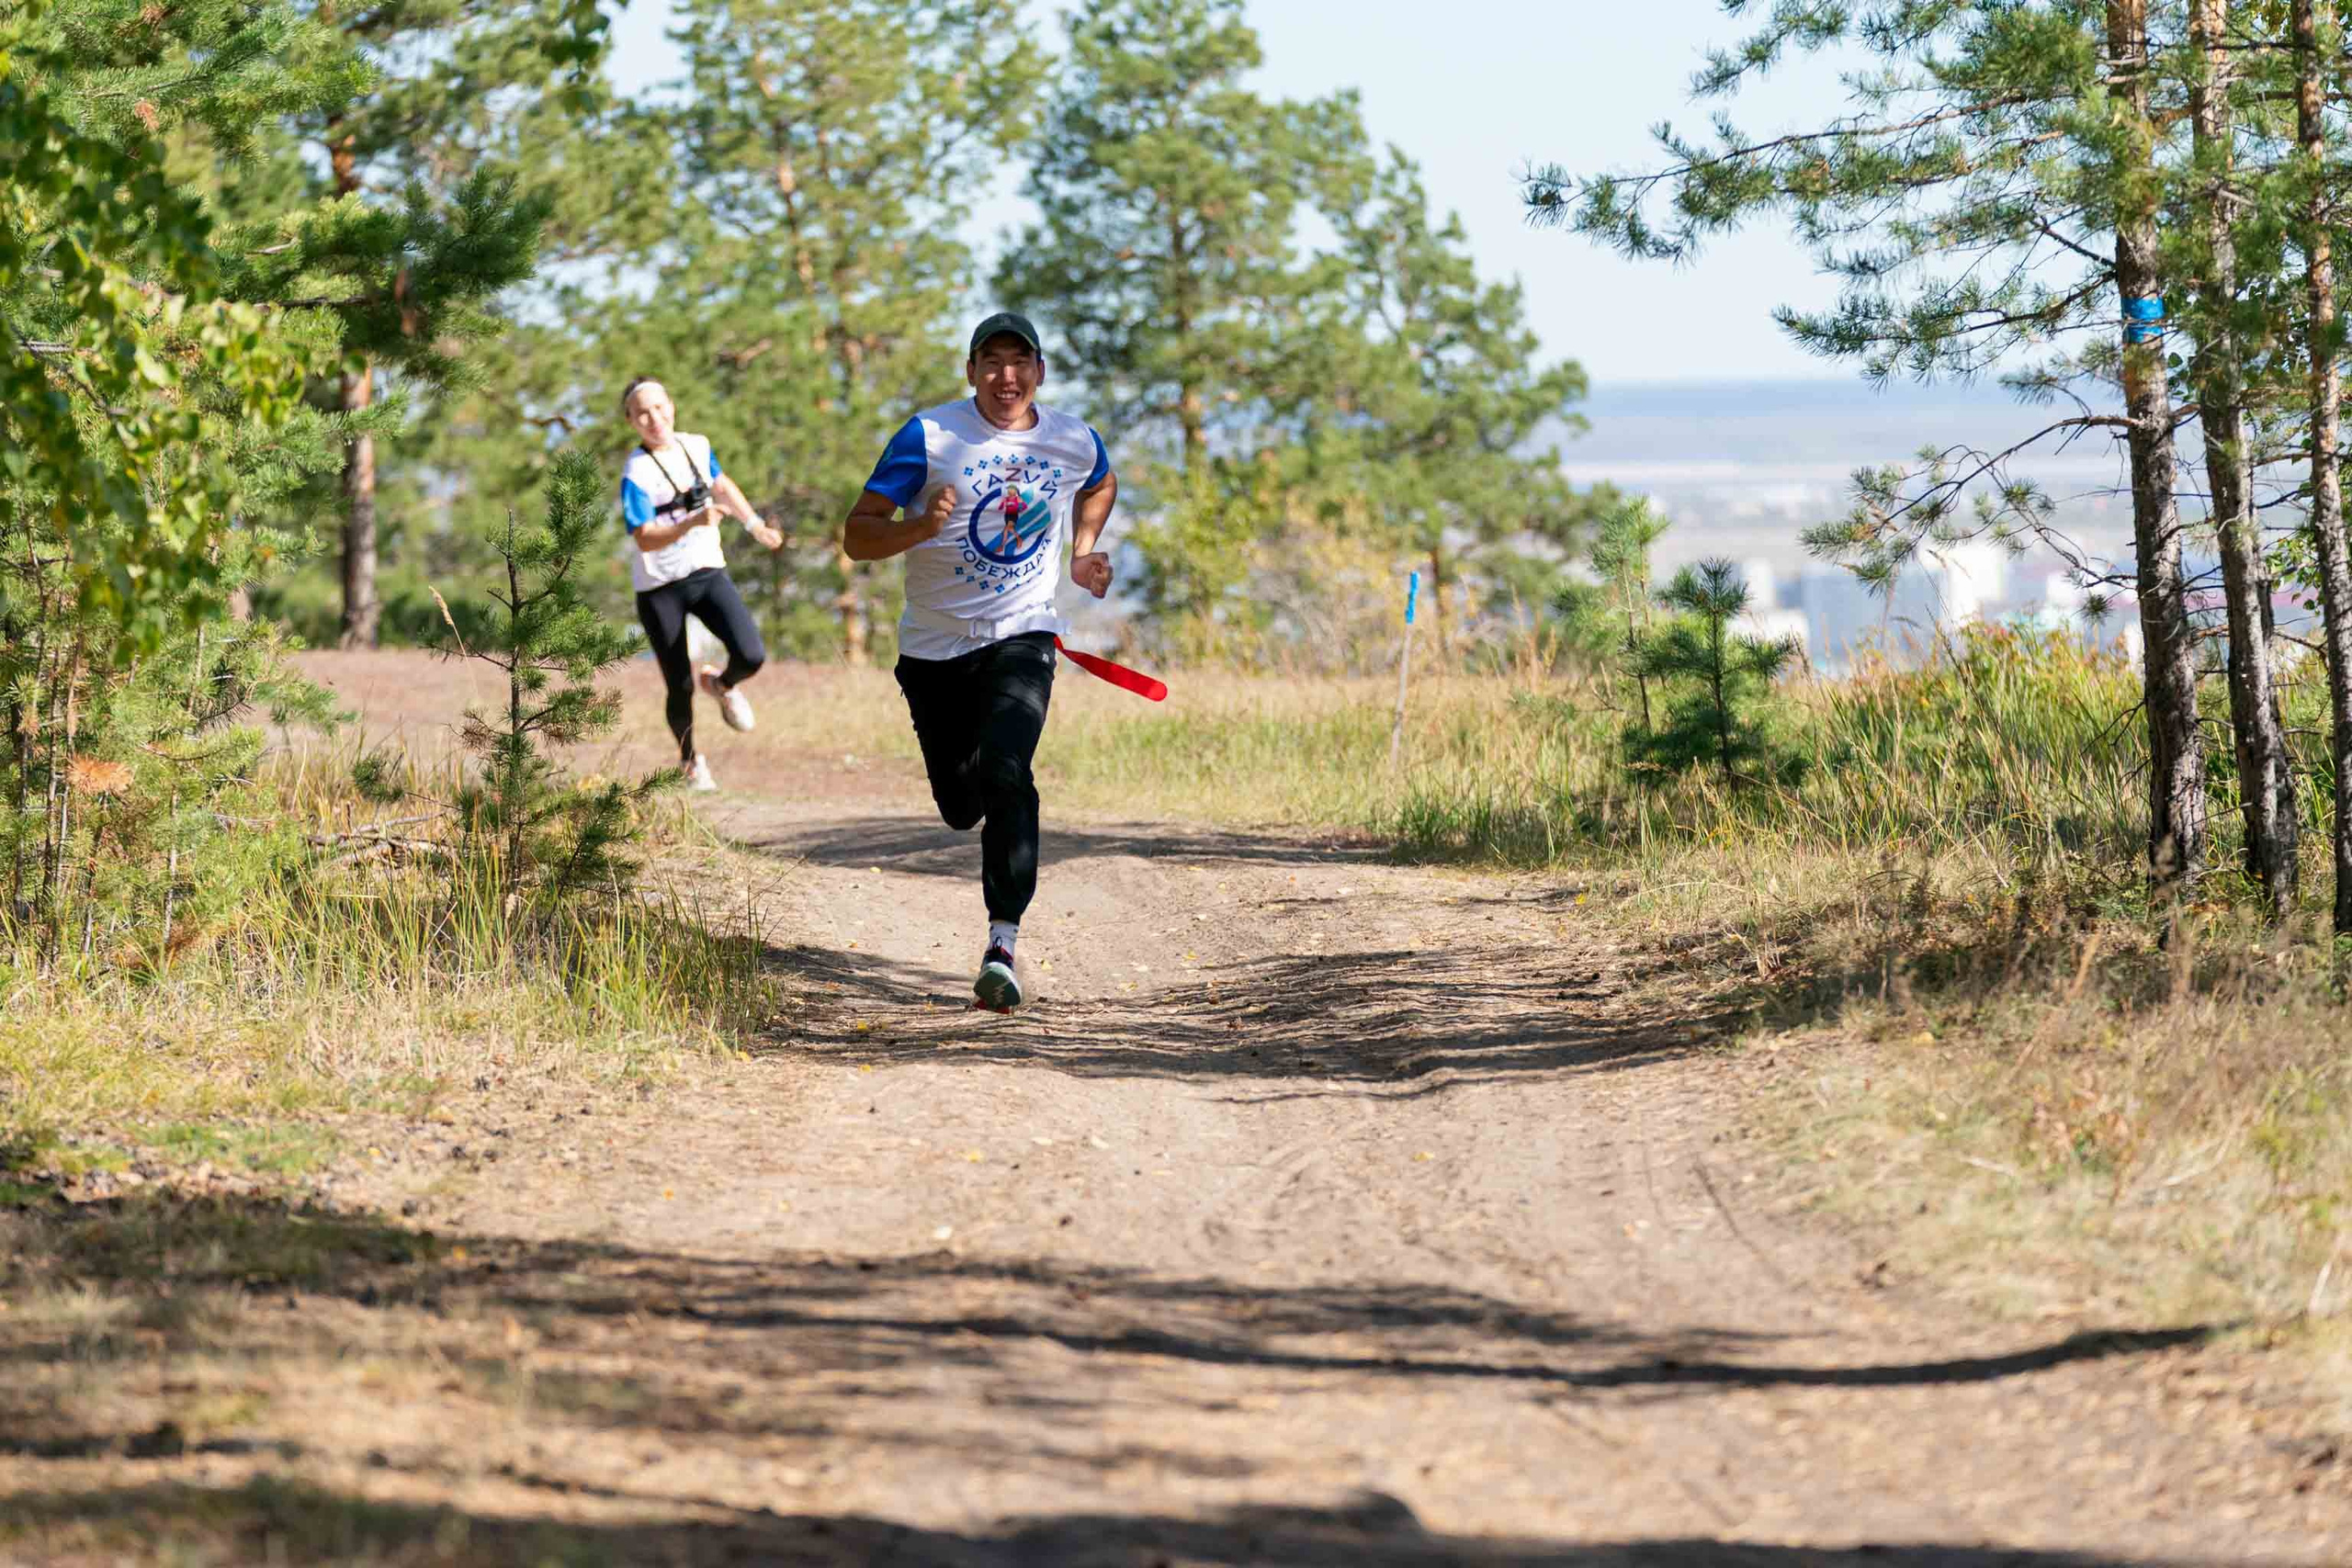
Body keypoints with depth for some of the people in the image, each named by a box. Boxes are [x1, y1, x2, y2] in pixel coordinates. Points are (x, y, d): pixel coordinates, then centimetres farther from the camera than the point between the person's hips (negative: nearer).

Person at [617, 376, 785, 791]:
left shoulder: (697, 446, 2)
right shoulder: (636, 473, -16)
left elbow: (720, 485, 24)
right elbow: (645, 539, -25)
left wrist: (755, 523, 29)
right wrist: (694, 522, -38)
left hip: (707, 574, 4)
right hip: (660, 589, -4)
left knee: (751, 656, -18)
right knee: (681, 687, 1)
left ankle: (721, 685, 18)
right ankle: (690, 760, 30)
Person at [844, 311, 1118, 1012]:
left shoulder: (1076, 442, 0)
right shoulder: (928, 437, -10)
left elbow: (1101, 485, 26)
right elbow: (857, 536, -12)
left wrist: (1082, 554, 10)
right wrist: (921, 527, -31)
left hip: (1021, 637, 0)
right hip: (935, 645, 0)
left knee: (1005, 776, -24)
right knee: (959, 808, 10)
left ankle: (1003, 944, -28)